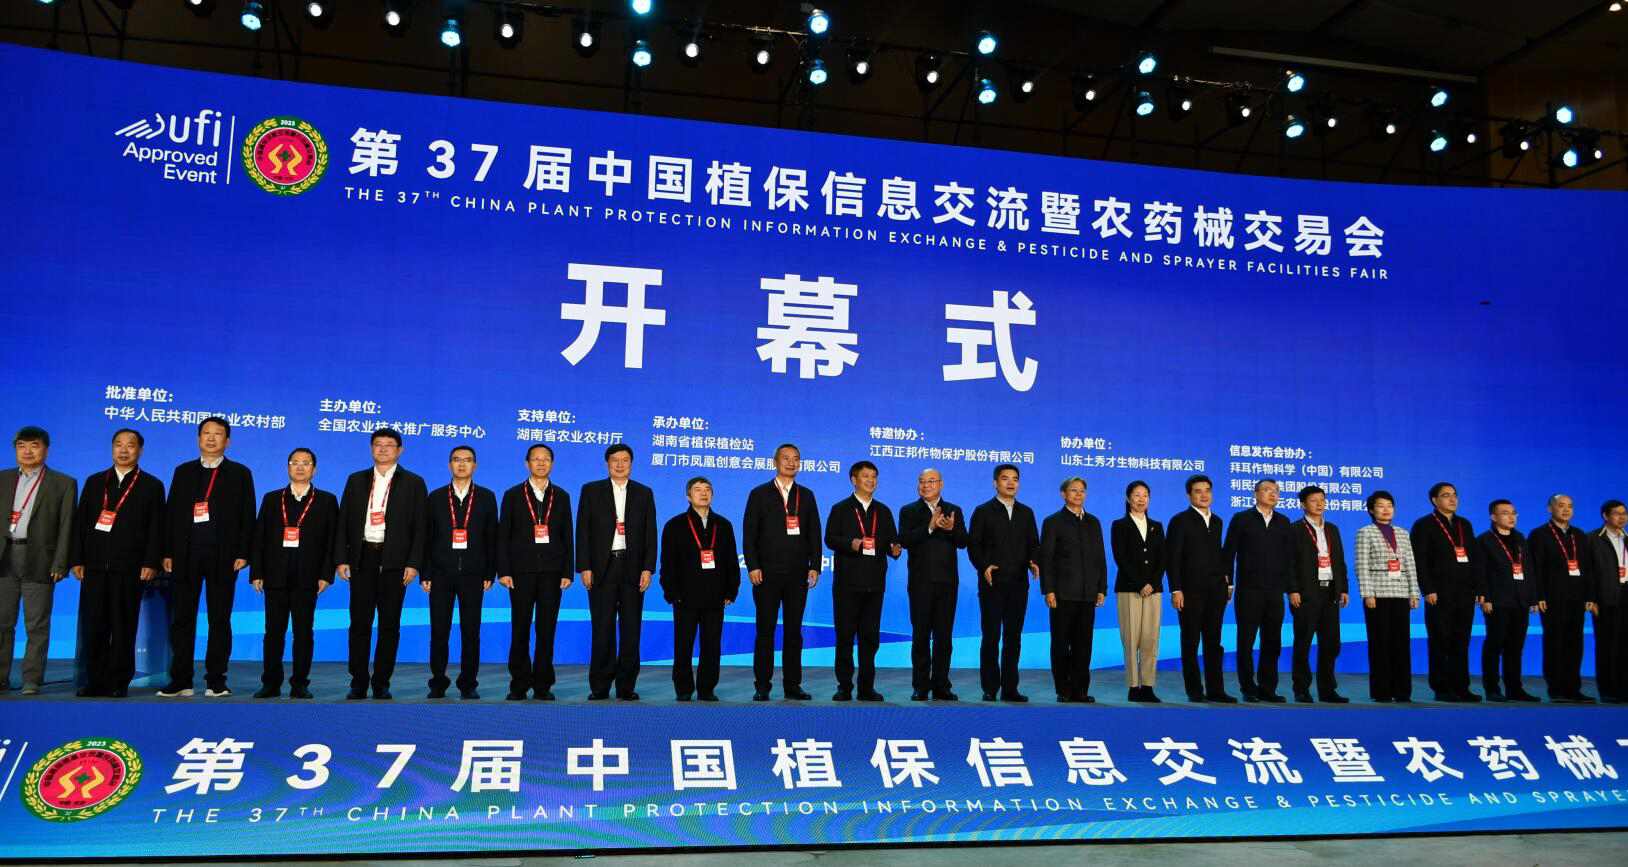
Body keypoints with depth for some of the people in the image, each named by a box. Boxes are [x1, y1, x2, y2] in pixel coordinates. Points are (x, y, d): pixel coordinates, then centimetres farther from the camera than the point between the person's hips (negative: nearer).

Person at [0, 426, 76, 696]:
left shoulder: (63, 483, 4)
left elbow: (66, 527, -1)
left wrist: (59, 564, -8)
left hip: (38, 560, -3)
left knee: (36, 625, 0)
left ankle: (31, 680, 6)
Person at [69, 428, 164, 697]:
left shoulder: (152, 486, 6)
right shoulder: (94, 482, 16)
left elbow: (156, 528, 0)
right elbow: (80, 522, 12)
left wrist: (151, 563, -9)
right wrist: (76, 559, 4)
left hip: (130, 569, -3)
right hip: (94, 567, 3)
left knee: (123, 629, 0)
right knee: (92, 627, 2)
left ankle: (119, 682, 7)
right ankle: (95, 682, 11)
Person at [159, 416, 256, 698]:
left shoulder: (240, 473, 6)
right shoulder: (183, 471, 14)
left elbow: (247, 516, 2)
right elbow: (172, 513, 11)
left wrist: (242, 553, -7)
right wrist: (168, 552, 3)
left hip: (223, 556, -2)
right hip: (185, 555, 2)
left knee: (220, 620, 2)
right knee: (182, 619, 4)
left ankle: (216, 680, 7)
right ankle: (181, 680, 11)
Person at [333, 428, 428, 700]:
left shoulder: (413, 483, 4)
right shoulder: (356, 480, 12)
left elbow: (419, 527, 0)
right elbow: (344, 522, 10)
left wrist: (413, 563, -8)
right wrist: (341, 559, 1)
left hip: (394, 561, -2)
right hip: (363, 558, 2)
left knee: (390, 624, 2)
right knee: (360, 623, 3)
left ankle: (381, 683, 10)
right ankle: (358, 683, 11)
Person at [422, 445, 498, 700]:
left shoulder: (487, 497, 7)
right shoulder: (435, 497, 8)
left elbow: (492, 538, 4)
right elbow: (427, 538, 6)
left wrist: (490, 574, -2)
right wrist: (425, 574, 0)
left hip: (473, 574, -1)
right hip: (441, 573, 1)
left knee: (471, 631, 2)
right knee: (439, 631, 3)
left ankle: (468, 684, 10)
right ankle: (438, 683, 13)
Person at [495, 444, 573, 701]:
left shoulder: (562, 496, 10)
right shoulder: (513, 495, 7)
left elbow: (567, 537, 8)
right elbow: (503, 535, 3)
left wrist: (568, 572, 0)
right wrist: (503, 571, -5)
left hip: (552, 572, 1)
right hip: (521, 571, -1)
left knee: (546, 630, 2)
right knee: (520, 629, 1)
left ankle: (543, 685, 9)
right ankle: (519, 684, 10)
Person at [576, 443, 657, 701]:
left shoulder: (644, 494, 10)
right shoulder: (591, 491, 7)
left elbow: (650, 534, 6)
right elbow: (583, 532, 3)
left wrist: (648, 568, -3)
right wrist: (584, 568, -5)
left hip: (633, 569, 1)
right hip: (602, 568, -1)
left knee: (631, 629, 2)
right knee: (603, 629, 0)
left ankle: (627, 686, 10)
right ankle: (600, 686, 8)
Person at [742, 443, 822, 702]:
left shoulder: (806, 495, 12)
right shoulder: (759, 494, 4)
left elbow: (814, 533, 9)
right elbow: (749, 533, -1)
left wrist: (814, 566, 0)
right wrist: (752, 567, -9)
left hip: (798, 574, 2)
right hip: (767, 574, -2)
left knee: (794, 631, 6)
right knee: (765, 630, 2)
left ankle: (792, 685, 12)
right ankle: (762, 686, 8)